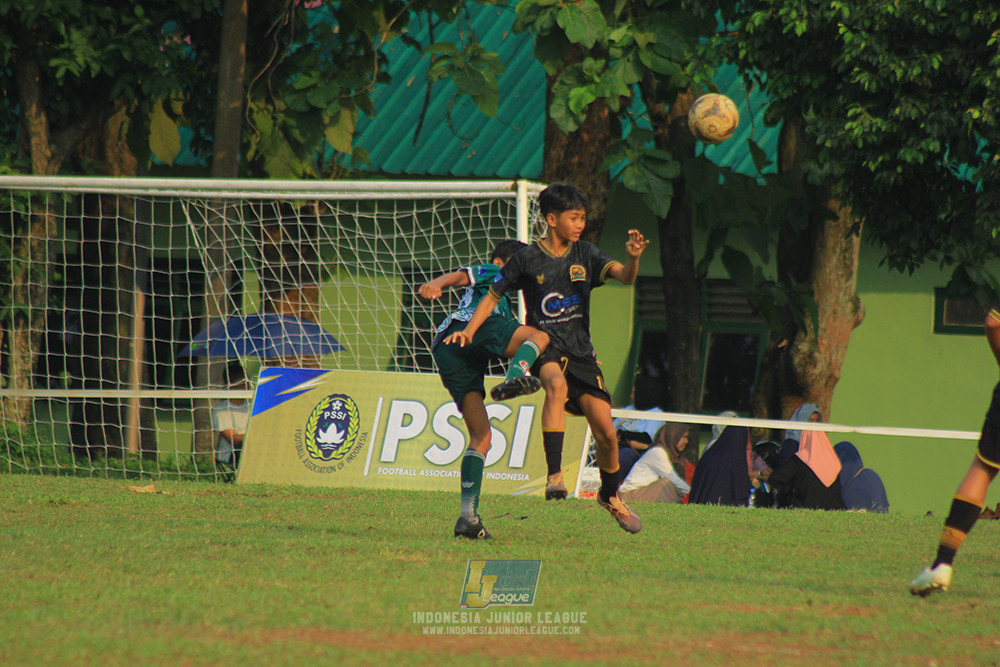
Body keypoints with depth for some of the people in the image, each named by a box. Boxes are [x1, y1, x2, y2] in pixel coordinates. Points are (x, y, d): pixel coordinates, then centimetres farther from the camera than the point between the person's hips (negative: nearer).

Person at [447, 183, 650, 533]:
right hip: (545, 346, -4)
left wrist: (633, 256, -29)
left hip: (581, 352, 4)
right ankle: (554, 475, -43)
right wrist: (469, 330, -7)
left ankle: (610, 495, 29)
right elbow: (492, 297, 6)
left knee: (606, 433, 1)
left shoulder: (586, 254, 5)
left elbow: (625, 277, -7)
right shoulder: (527, 258, -2)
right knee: (557, 385, -39)